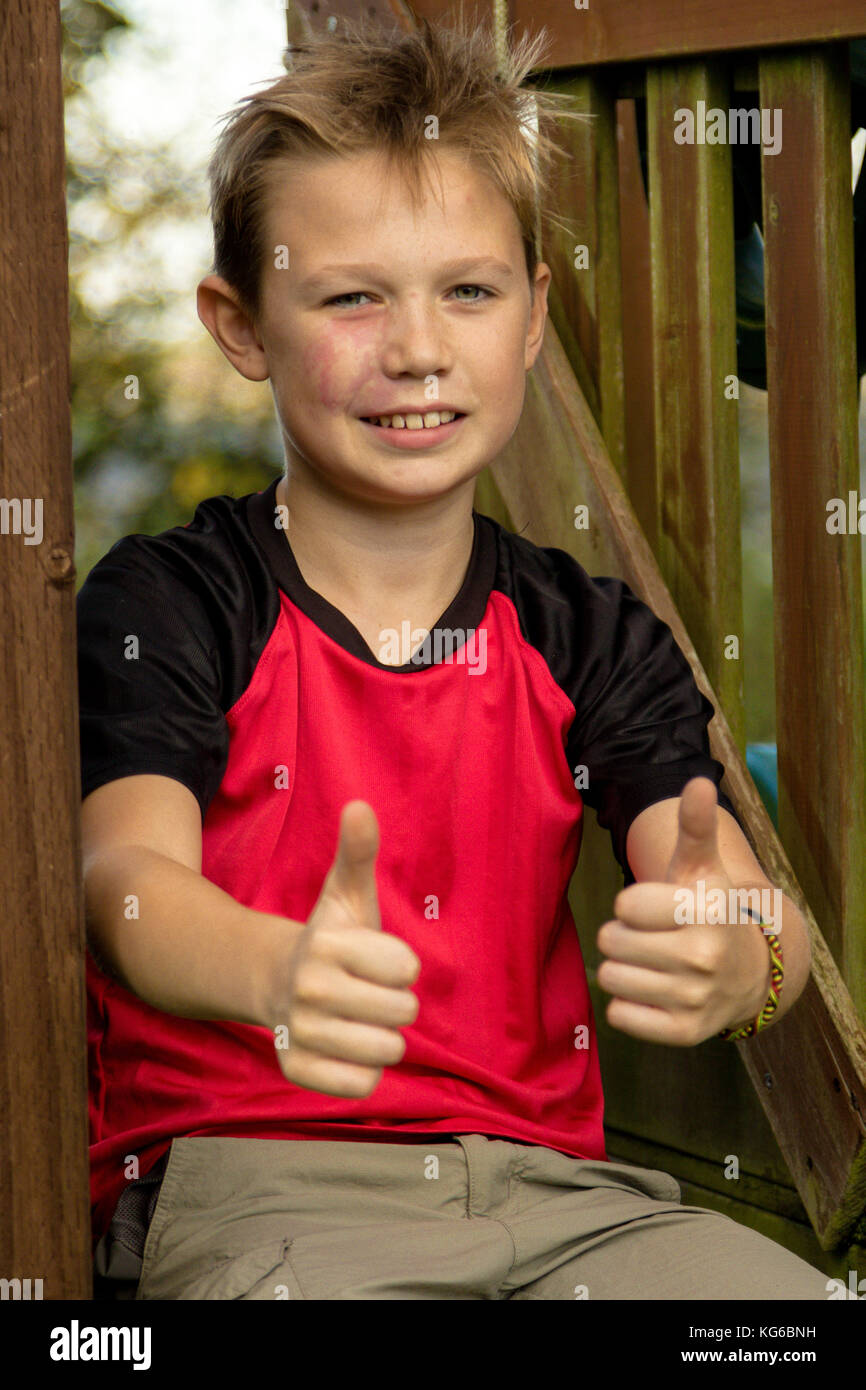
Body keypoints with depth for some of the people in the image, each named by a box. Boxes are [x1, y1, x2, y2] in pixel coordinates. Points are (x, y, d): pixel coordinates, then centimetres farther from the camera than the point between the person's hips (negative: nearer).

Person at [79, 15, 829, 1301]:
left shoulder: (593, 639, 10)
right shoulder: (164, 607, 1)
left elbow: (769, 927, -5)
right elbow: (132, 880, -18)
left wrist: (737, 958, -33)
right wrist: (284, 975, -43)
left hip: (545, 1179, 3)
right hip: (251, 1180, -3)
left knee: (781, 1295, -24)